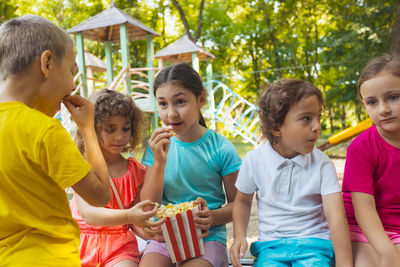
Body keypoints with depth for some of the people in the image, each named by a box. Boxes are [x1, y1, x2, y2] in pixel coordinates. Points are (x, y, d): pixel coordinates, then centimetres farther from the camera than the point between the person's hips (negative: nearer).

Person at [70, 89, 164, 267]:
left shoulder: (137, 171, 5)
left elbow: (136, 221, 8)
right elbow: (88, 214, -17)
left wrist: (145, 228, -16)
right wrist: (129, 216, -33)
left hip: (119, 245, 0)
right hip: (83, 244, 0)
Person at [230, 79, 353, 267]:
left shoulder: (322, 164, -6)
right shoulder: (254, 160, -5)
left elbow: (336, 217, -11)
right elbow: (242, 200, 10)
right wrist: (239, 236, -3)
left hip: (314, 243, 0)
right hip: (270, 244, 0)